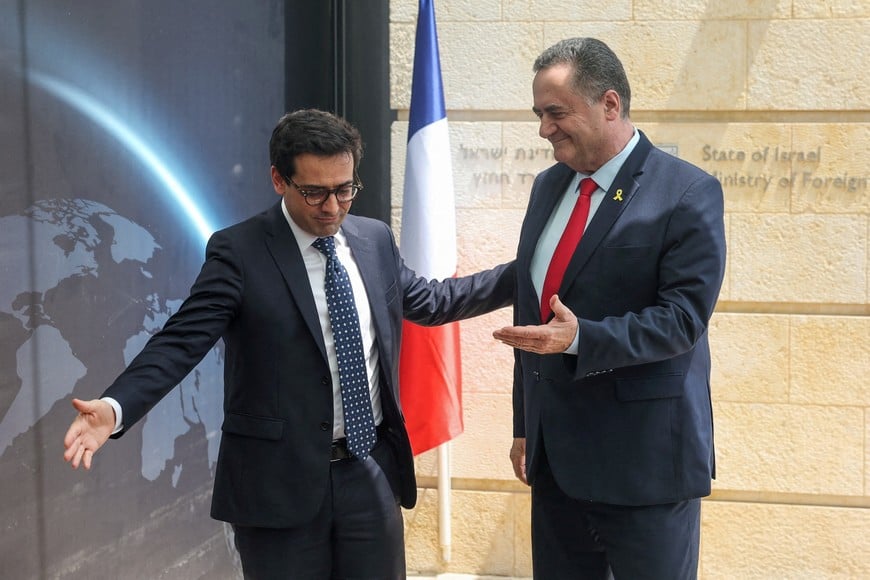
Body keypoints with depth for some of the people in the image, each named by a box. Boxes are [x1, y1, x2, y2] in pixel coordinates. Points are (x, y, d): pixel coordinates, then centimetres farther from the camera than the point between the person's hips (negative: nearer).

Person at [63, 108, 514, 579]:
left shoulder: (375, 240, 6)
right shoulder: (239, 252, -11)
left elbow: (428, 301, 21)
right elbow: (182, 341, -17)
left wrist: (519, 276, 19)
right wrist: (115, 407, -33)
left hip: (373, 471, 5)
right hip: (281, 480, -4)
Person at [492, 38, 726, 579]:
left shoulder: (687, 193, -11)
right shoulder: (548, 187, 11)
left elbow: (683, 317, -17)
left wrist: (580, 338, -29)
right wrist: (525, 424, 16)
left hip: (643, 457, -6)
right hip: (554, 450, 7)